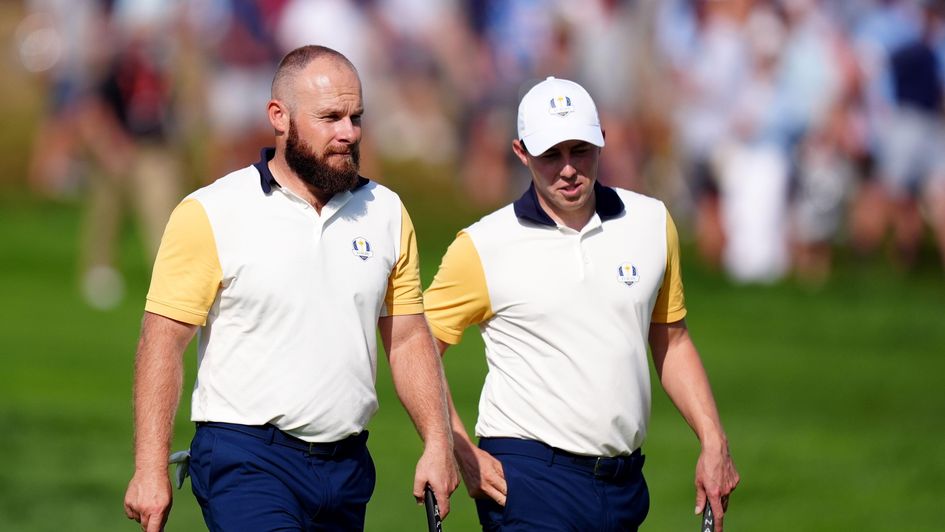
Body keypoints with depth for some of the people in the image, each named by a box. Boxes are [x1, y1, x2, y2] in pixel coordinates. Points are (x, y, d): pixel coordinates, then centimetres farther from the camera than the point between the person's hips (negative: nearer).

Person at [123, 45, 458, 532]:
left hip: (347, 467, 5)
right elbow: (163, 341, -7)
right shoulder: (210, 215, -5)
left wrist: (438, 444, 6)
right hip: (246, 456, -5)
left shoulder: (385, 213, 10)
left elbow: (408, 338, 16)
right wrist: (151, 471, -12)